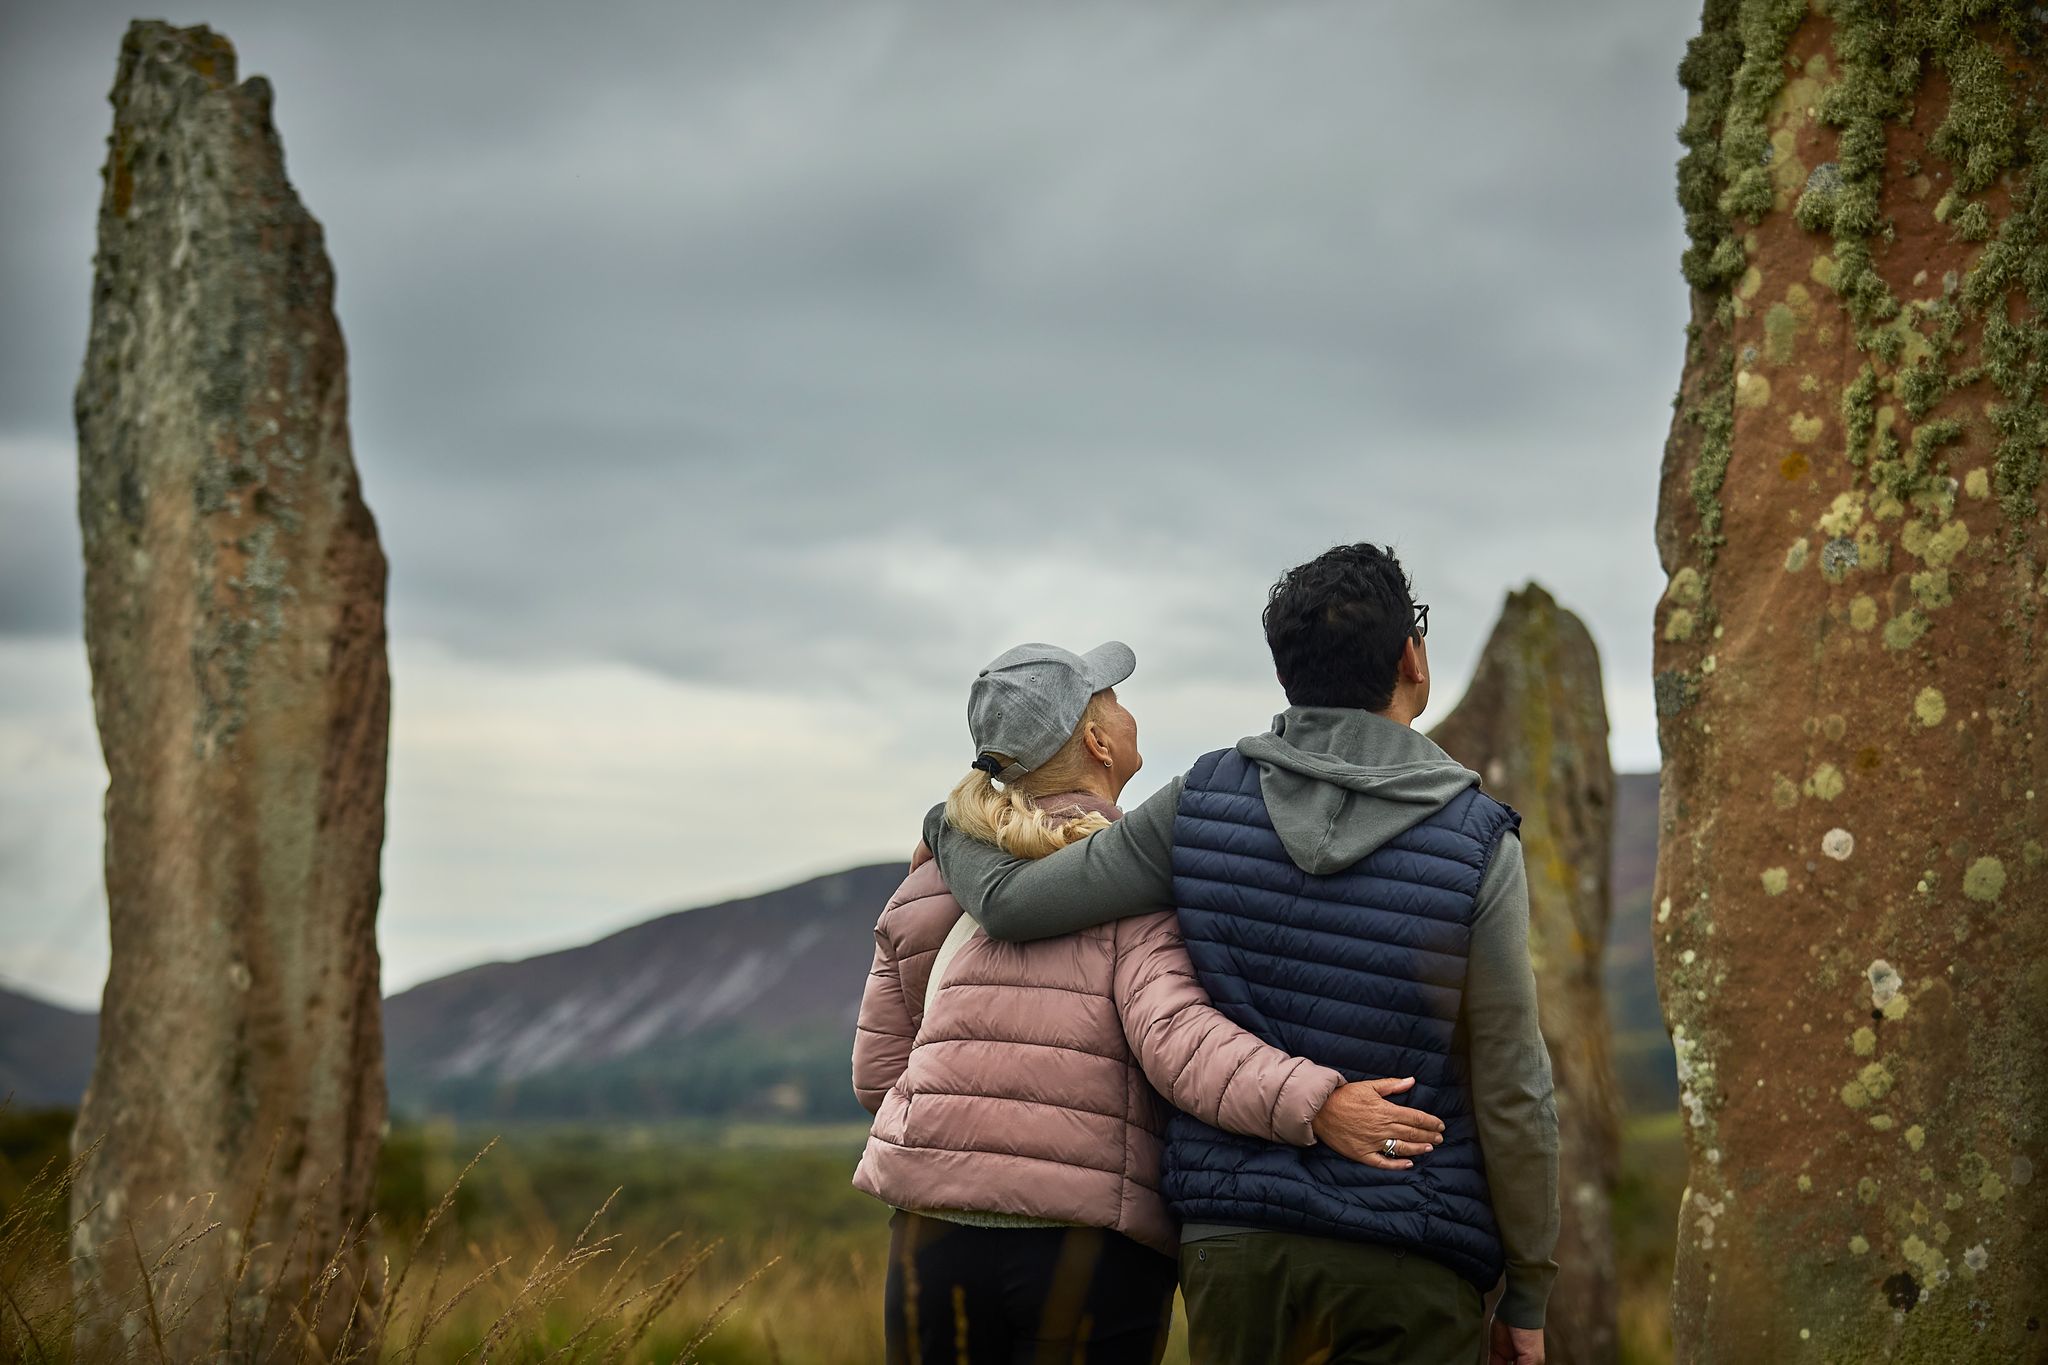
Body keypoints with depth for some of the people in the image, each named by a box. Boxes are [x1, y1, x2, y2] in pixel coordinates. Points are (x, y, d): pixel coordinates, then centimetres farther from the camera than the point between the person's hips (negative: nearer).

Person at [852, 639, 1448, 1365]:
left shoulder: (930, 888, 9)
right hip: (1097, 1246, -3)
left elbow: (879, 1072, 12)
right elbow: (1174, 1037, -21)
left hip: (942, 1242, 4)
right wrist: (1314, 1106, -31)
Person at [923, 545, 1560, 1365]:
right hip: (1406, 1266, -3)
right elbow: (1510, 1092, -6)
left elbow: (1014, 904, 2)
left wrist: (949, 830, 25)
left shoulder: (1207, 802, -1)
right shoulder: (1477, 844, -8)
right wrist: (1527, 1297, 4)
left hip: (1233, 1244, 3)